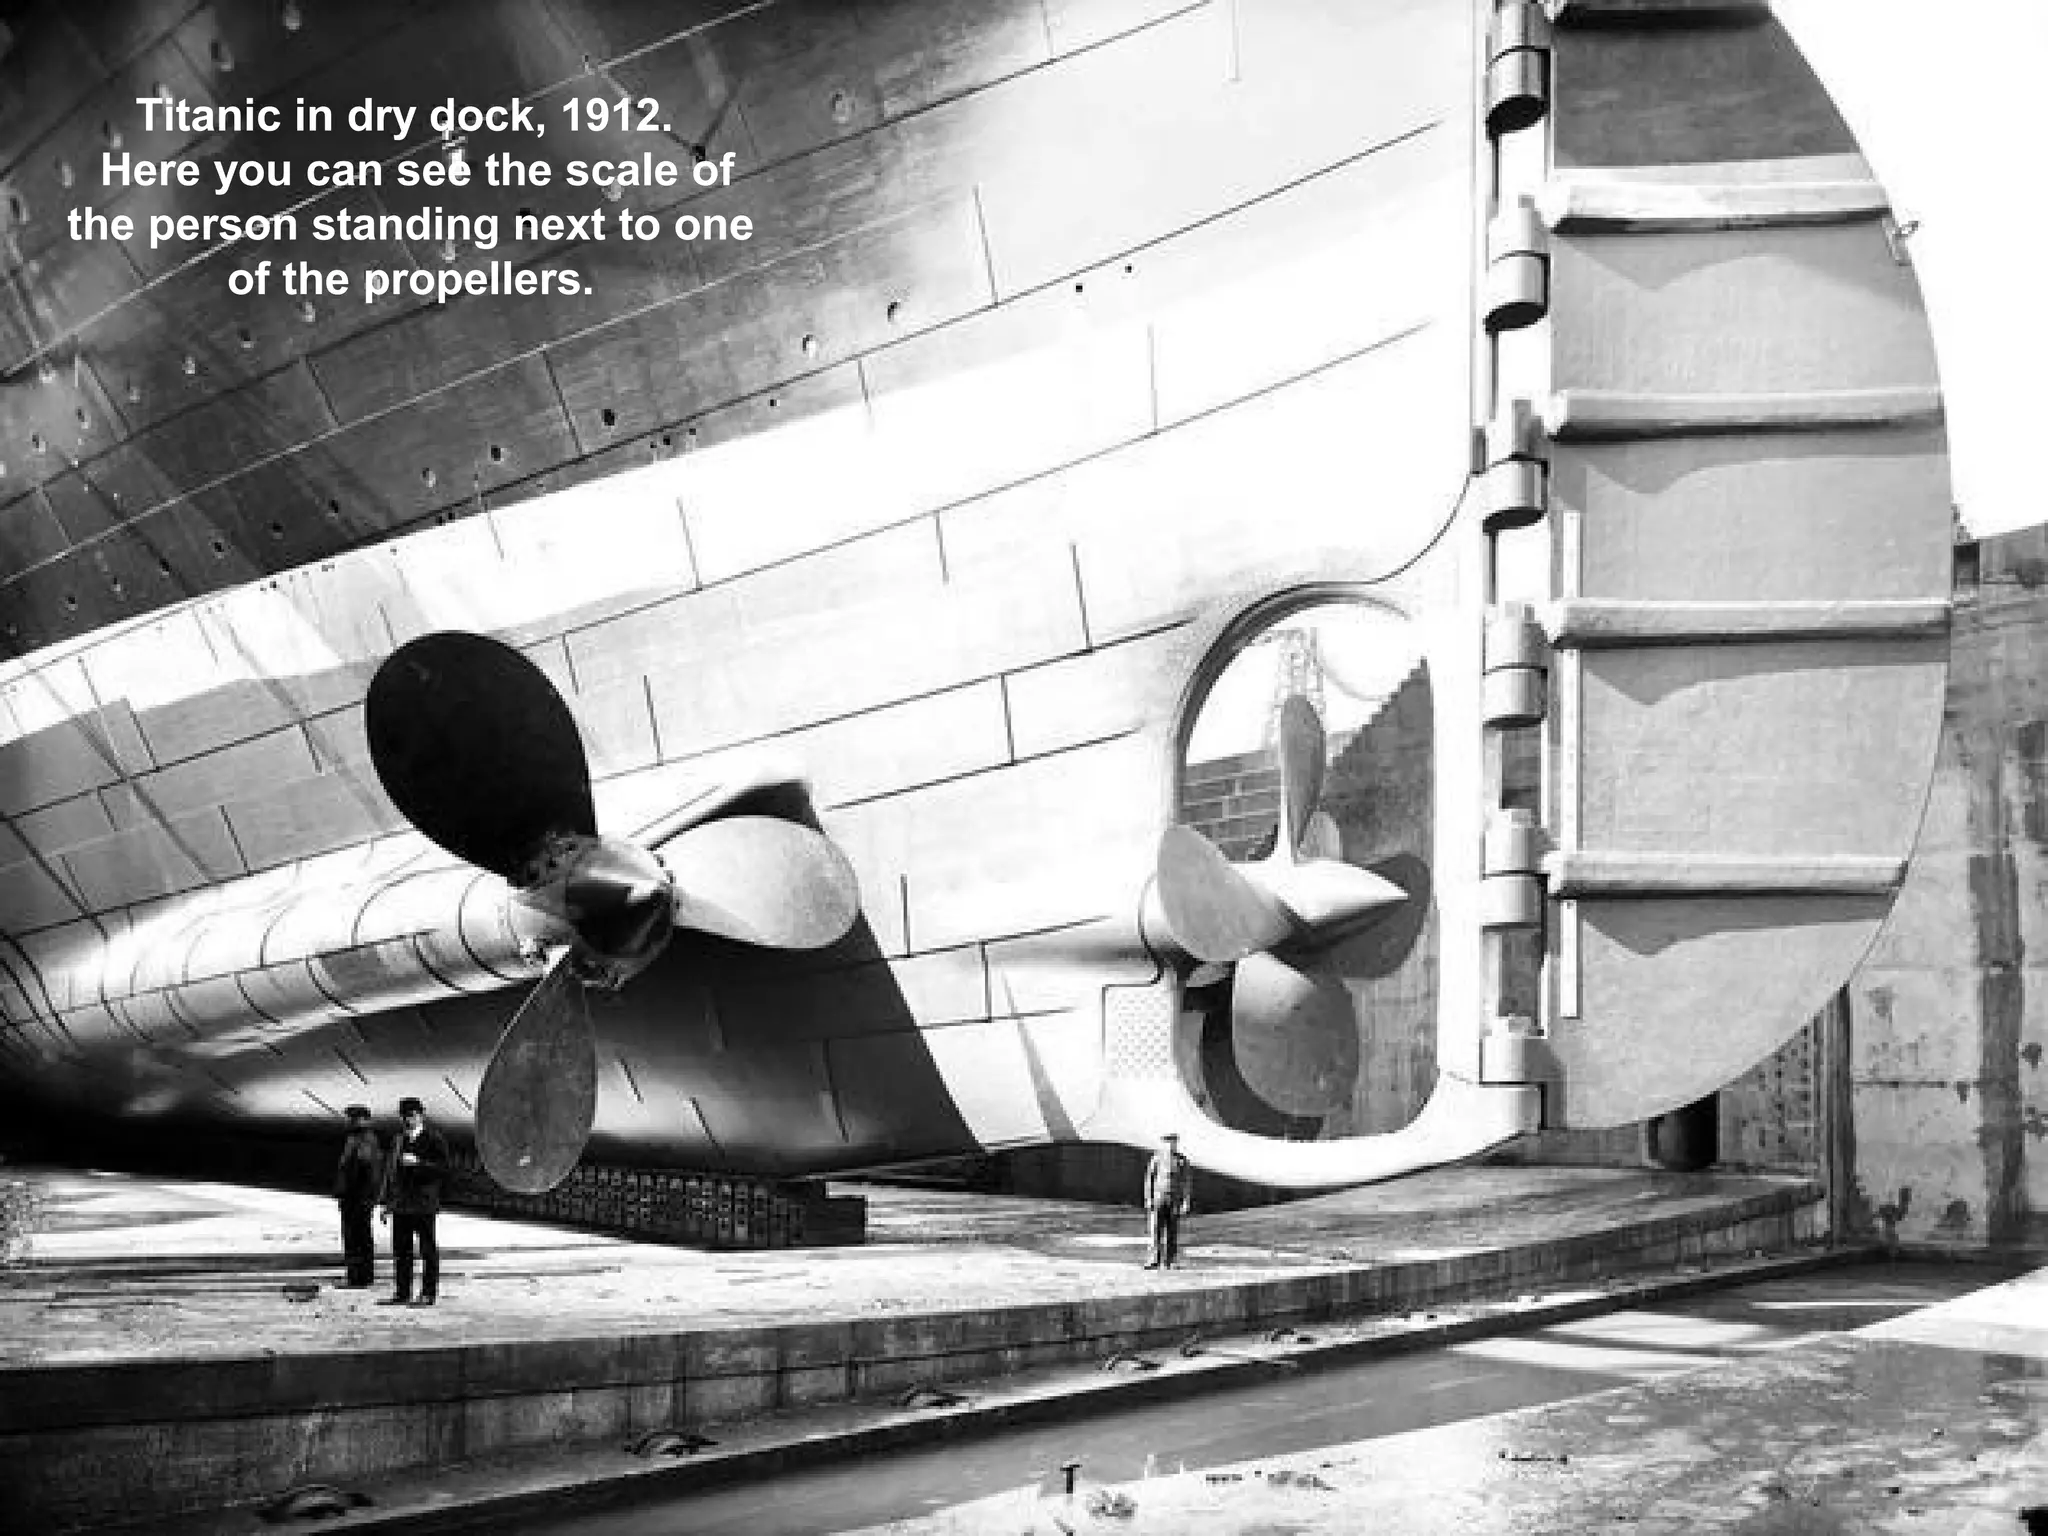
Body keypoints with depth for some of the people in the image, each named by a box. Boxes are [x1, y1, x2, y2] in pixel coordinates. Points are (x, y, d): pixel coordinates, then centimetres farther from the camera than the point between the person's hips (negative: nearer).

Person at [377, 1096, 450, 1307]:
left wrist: (418, 1163, -21)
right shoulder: (399, 1141, 17)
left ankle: (429, 1294, 4)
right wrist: (385, 1202, 16)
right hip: (400, 1206, 7)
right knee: (401, 1250, 10)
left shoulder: (434, 1139, -4)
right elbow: (390, 1171, 21)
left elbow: (443, 1168, -12)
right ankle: (402, 1293, 18)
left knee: (428, 1250, -1)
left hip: (424, 1204, -7)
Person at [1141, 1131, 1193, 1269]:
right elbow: (1149, 1180, 7)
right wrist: (1148, 1199, 2)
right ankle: (1154, 1260, -10)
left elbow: (1187, 1182, 2)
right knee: (1156, 1229, -9)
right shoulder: (1156, 1159, 3)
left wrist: (1186, 1201, -4)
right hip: (1158, 1199, -1)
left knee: (1172, 1232, 2)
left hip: (1174, 1201, 1)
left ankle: (1168, 1261, 9)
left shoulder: (1182, 1161, 3)